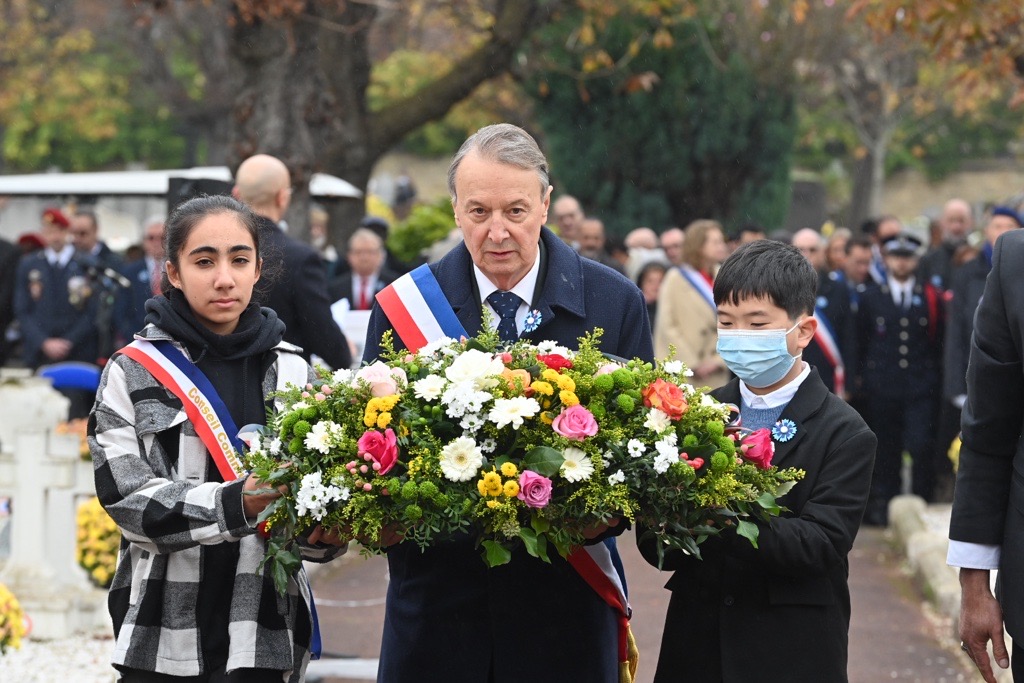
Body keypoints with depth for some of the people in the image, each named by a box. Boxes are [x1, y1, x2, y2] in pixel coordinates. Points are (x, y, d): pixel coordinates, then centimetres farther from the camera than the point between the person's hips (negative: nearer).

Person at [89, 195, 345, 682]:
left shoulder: (291, 372, 7)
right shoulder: (133, 372, 0)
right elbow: (126, 497, -10)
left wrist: (324, 535, -17)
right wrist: (235, 502, -24)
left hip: (265, 633, 2)